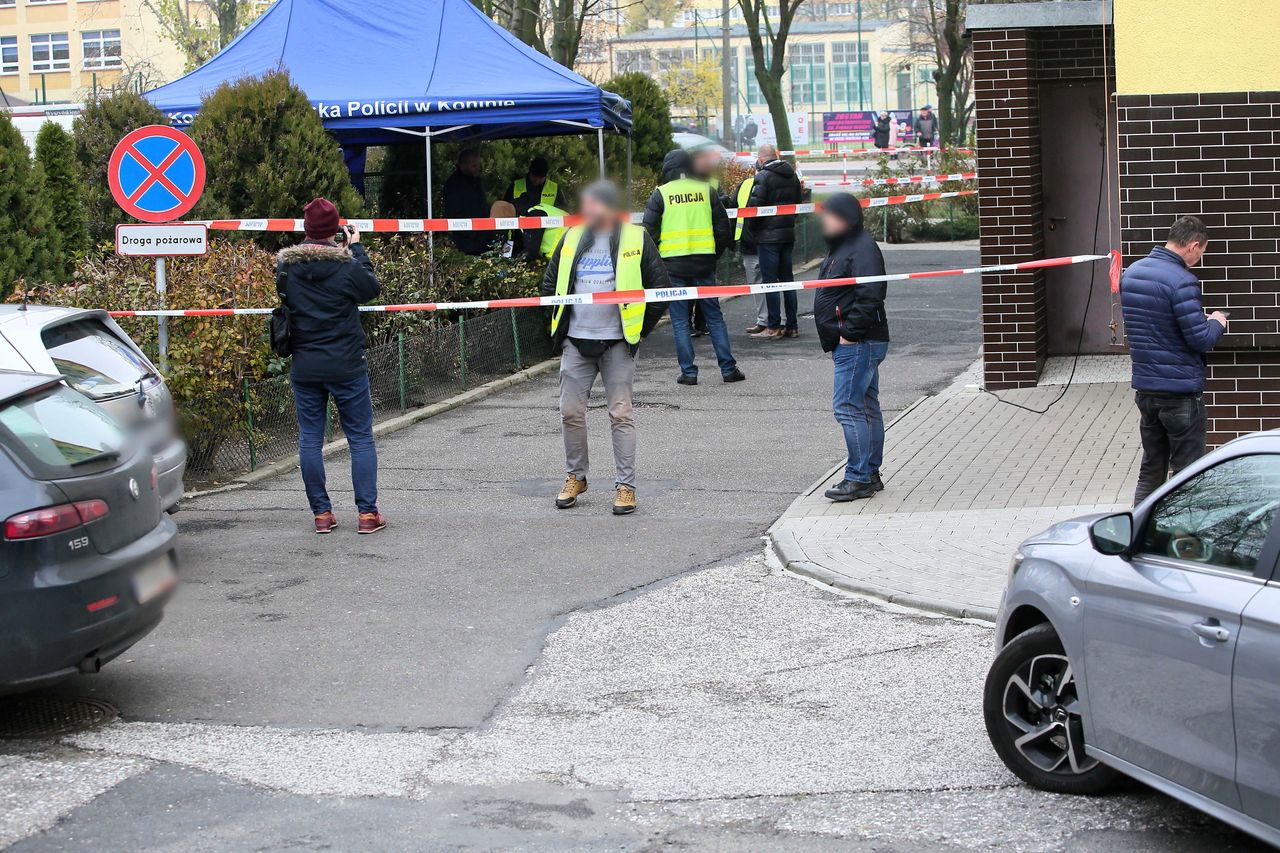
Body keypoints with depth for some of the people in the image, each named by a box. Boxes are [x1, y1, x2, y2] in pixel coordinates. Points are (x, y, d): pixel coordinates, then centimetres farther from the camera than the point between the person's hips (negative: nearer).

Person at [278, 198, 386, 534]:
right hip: (346, 367, -3)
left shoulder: (285, 266, -2)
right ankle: (367, 513, 3)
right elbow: (373, 287, 4)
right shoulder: (346, 265, -13)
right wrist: (356, 248, 13)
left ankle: (321, 513, 10)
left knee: (310, 439, 10)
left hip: (304, 367, 3)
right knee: (361, 438, 5)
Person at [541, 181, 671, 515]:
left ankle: (625, 486, 1)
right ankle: (576, 477, 21)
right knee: (571, 412, 4)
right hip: (576, 342, 4)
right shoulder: (572, 239, 9)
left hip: (617, 343, -4)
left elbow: (660, 287, 0)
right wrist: (560, 326, 13)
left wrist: (640, 330, 1)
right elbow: (550, 284, 20)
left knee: (620, 414, -4)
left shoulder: (635, 239, -2)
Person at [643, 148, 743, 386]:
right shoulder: (707, 190, 5)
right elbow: (724, 229, 7)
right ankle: (728, 368, 7)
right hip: (703, 264, 2)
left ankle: (688, 372, 2)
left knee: (680, 321, 5)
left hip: (673, 264, -2)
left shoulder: (660, 194, -3)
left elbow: (650, 231, -4)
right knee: (714, 317, 9)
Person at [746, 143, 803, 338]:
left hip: (768, 235, -7)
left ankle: (774, 326, -3)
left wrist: (751, 229, -2)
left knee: (769, 279, -3)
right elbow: (797, 202, 17)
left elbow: (754, 205, -17)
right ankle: (792, 325, 12)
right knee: (787, 278, 11)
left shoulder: (763, 176, -13)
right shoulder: (792, 175, 10)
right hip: (788, 232, 7)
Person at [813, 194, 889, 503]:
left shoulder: (862, 249, -15)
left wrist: (850, 332, -22)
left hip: (859, 345, -11)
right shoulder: (842, 248, 18)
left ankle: (858, 477, -11)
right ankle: (870, 475, 21)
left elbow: (869, 296, -25)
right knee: (867, 408, 14)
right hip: (855, 345, 11)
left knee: (847, 407, -12)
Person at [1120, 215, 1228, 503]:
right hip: (1181, 390, -7)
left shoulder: (1130, 274, 7)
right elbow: (1200, 339, -20)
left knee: (1151, 471, 16)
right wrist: (1217, 324, 2)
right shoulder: (1182, 282, -19)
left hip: (1145, 389, 7)